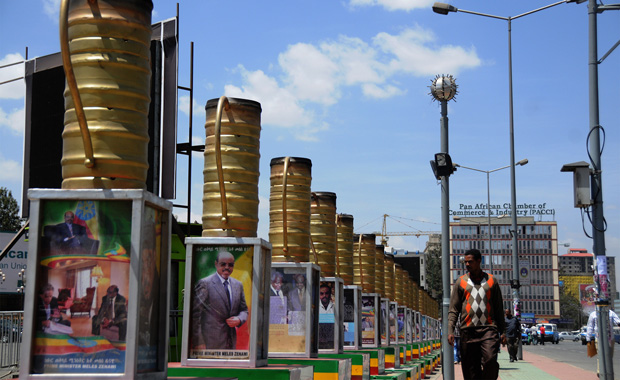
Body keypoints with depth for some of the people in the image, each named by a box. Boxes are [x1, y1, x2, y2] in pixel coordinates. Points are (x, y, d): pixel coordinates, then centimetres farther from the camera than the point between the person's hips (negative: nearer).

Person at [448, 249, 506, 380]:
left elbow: (499, 309, 16)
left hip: (488, 328, -1)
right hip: (468, 330, 1)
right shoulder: (460, 282, 12)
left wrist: (502, 331, 11)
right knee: (471, 369, 1)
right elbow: (454, 309, 8)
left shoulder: (491, 281, 13)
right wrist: (450, 331, -4)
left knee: (490, 360, -21)